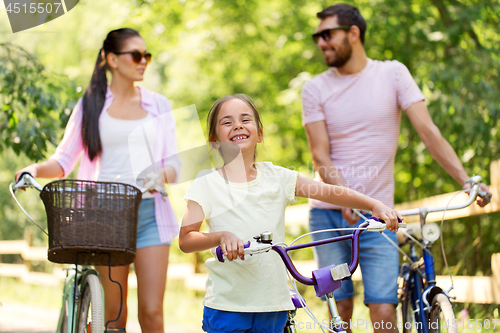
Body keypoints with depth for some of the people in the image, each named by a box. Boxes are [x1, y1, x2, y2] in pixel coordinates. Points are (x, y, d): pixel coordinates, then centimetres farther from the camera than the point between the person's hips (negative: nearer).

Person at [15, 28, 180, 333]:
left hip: (149, 211, 0)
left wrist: (162, 175, -17)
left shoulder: (158, 105, 12)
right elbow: (63, 161, 10)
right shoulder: (91, 105, 9)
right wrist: (36, 169, -11)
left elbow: (173, 162, 7)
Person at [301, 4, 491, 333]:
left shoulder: (393, 74, 1)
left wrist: (466, 179, -17)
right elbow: (321, 157, -3)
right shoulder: (315, 89, 3)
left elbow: (428, 131, -5)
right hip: (328, 214, 1)